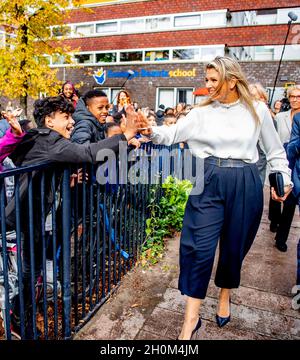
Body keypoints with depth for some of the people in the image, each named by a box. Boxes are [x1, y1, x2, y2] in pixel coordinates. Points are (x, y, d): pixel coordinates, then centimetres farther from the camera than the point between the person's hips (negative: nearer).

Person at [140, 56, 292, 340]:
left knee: (234, 246, 12)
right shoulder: (202, 112, 4)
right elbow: (173, 134, -2)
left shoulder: (257, 110, 4)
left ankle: (224, 298, 41)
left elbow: (275, 149, 12)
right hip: (209, 182, 0)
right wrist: (151, 131, -20)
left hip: (245, 184, 1)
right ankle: (191, 318, 10)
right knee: (199, 247, -5)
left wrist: (283, 179, 10)